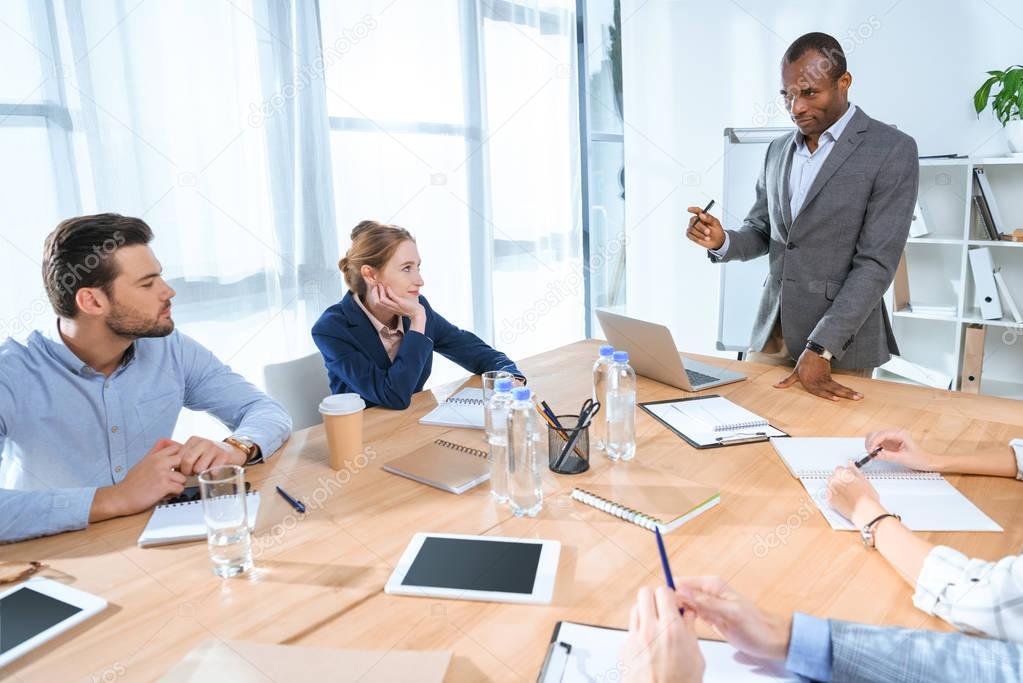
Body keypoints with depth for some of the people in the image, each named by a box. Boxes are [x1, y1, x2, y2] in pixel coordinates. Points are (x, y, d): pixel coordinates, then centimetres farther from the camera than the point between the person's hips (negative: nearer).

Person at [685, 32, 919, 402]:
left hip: (840, 341, -5)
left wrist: (820, 349, -21)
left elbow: (876, 262, -15)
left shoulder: (892, 150, -9)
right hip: (771, 333, 5)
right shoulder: (778, 150, 9)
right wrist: (722, 241, -9)